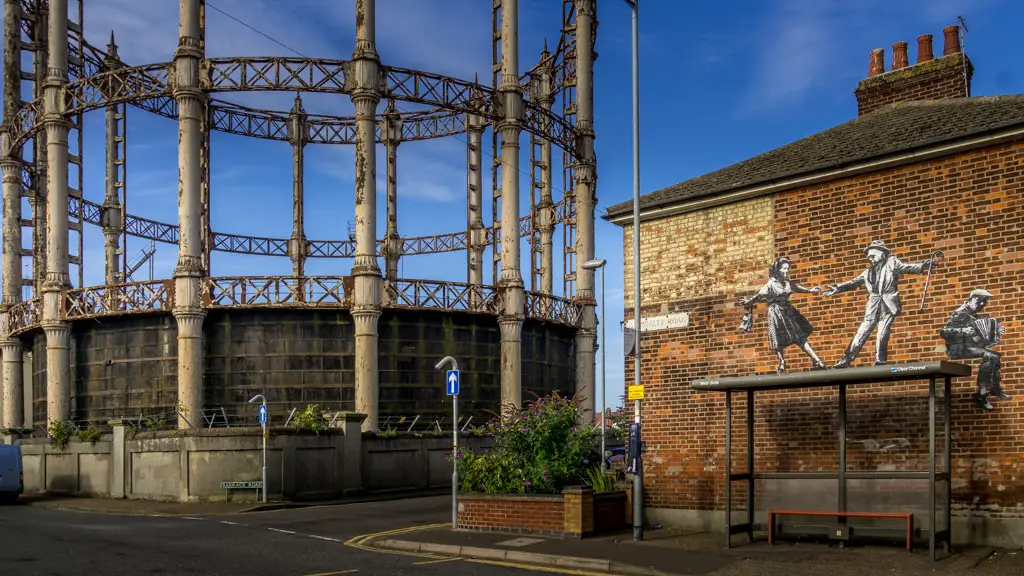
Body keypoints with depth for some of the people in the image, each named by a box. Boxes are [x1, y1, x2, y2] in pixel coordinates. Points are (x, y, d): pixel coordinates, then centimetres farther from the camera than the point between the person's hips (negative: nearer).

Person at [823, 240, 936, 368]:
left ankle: (880, 361, 0)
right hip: (873, 307, 4)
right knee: (861, 333, 1)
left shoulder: (892, 264, 8)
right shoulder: (868, 272, 18)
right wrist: (838, 288, 16)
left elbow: (907, 268, -2)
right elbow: (854, 282, 22)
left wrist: (924, 265, -17)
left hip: (888, 306, -4)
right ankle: (846, 360, 3)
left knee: (882, 335, -10)